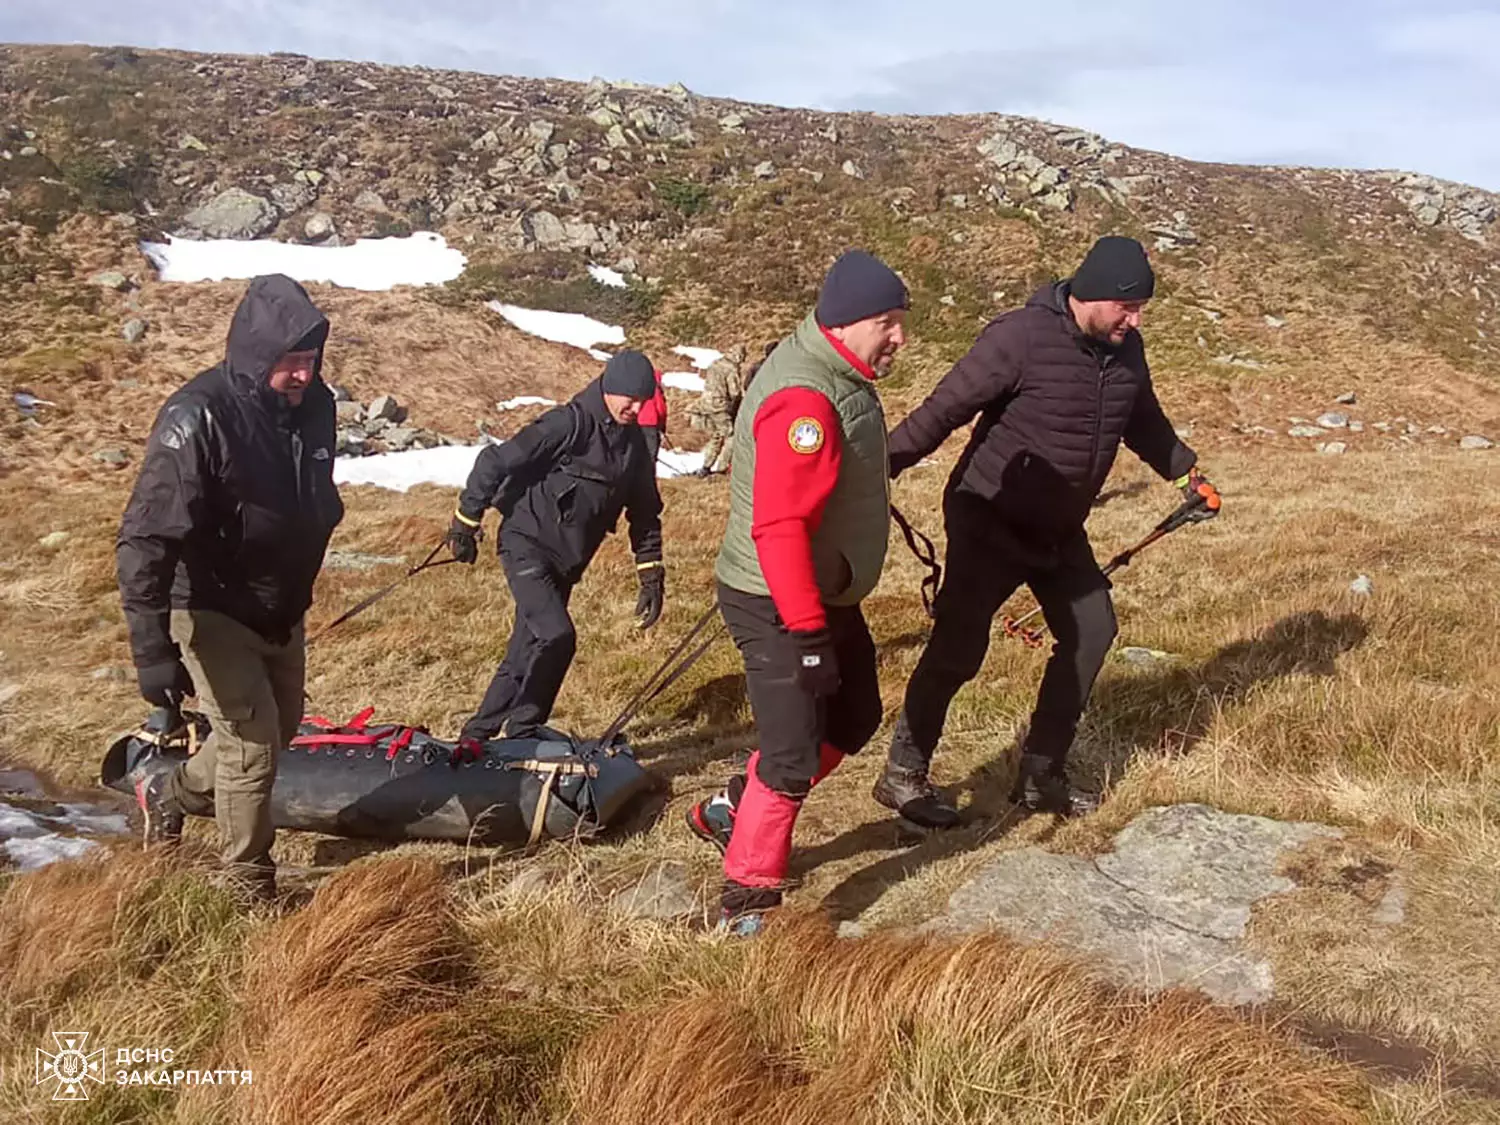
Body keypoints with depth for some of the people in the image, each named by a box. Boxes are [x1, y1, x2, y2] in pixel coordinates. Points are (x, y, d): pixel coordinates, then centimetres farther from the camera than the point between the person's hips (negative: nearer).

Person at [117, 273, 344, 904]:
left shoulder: (313, 405, -6)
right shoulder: (198, 419, -27)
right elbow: (145, 541, -30)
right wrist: (153, 652, -35)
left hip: (281, 609, 7)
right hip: (212, 611, -7)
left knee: (277, 729, 20)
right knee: (253, 744, -6)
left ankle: (170, 794, 47)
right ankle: (252, 887, 16)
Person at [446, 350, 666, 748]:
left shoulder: (634, 445, 7)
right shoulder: (569, 424, -16)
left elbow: (644, 512, 16)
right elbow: (496, 462, -13)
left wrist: (651, 575, 11)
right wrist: (466, 521, -8)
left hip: (567, 562, 7)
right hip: (527, 546, -7)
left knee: (527, 653, 9)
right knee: (556, 635, -22)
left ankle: (480, 733, 21)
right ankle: (521, 729, -6)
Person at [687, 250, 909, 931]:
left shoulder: (837, 375, 7)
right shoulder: (804, 399, -26)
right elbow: (779, 527, -30)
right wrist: (807, 631, -28)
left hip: (823, 596, 10)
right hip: (779, 609, -10)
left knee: (853, 718, 21)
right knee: (795, 756, -4)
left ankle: (733, 811, 33)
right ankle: (748, 901, 13)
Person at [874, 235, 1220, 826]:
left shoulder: (1125, 348, 2)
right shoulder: (1021, 337, -22)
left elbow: (1144, 420, 22)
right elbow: (944, 409, -23)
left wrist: (1186, 470, 24)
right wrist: (880, 467, -30)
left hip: (1059, 530, 8)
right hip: (990, 522, -8)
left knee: (1091, 631, 8)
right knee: (959, 646, -9)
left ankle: (1040, 775, 22)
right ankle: (903, 775, 8)